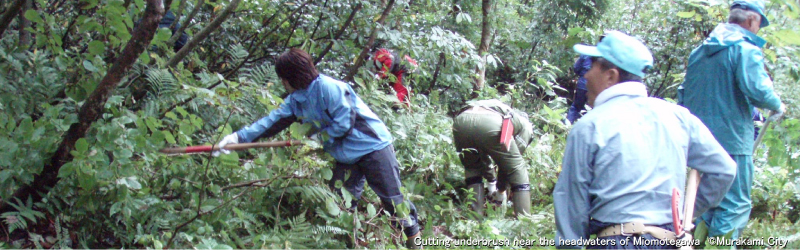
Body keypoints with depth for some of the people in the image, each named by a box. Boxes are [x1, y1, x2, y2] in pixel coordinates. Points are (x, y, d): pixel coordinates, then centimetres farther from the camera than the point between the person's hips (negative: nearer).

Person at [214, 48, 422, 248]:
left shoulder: (329, 87, -23)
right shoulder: (296, 100, 4)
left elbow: (344, 122, -25)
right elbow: (273, 121, -2)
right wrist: (239, 137, -12)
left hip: (372, 147, -8)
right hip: (345, 156, 8)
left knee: (391, 196, -3)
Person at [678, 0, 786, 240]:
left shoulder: (699, 51, 15)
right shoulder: (745, 49, -10)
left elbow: (684, 94, 20)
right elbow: (757, 90, -21)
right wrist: (777, 105, -3)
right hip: (731, 140, -7)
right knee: (735, 206, -1)